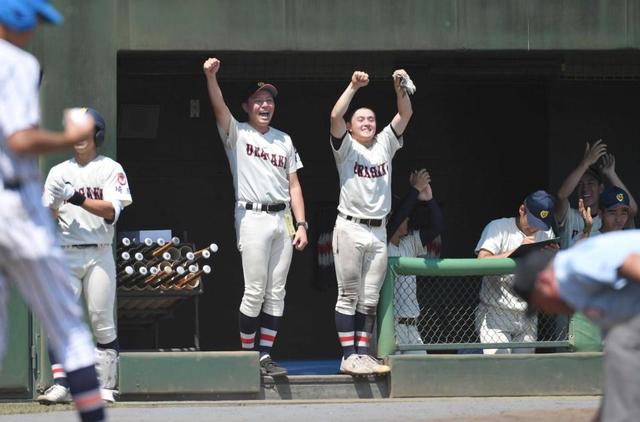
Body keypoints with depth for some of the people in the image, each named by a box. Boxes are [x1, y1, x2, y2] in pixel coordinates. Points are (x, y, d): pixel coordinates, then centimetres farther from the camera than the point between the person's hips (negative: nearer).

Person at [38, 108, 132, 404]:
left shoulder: (110, 169, 3)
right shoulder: (59, 172, 13)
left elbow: (111, 211, -10)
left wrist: (78, 199, -20)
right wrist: (53, 206, -13)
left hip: (98, 254, -2)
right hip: (65, 254, 2)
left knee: (103, 322, 0)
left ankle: (105, 387, 5)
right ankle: (60, 384, -12)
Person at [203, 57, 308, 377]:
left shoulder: (284, 140, 17)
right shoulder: (237, 134, 3)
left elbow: (293, 185, 15)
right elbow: (220, 108, -16)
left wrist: (301, 224, 6)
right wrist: (211, 76, -33)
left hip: (282, 219, 5)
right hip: (253, 217, -5)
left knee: (276, 293, 3)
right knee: (255, 291, -7)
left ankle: (266, 355, 6)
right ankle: (247, 356, 0)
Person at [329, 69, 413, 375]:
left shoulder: (385, 144, 14)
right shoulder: (346, 148, 2)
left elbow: (405, 114, 4)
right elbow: (335, 116, -15)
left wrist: (400, 87, -12)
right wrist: (353, 87, -20)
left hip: (378, 232, 5)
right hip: (349, 228, -5)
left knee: (370, 299, 5)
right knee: (348, 296, -3)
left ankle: (363, 353, 7)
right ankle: (348, 355, -5)